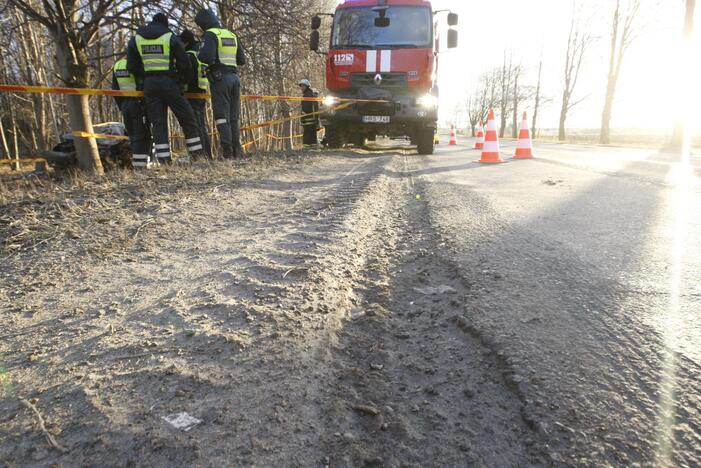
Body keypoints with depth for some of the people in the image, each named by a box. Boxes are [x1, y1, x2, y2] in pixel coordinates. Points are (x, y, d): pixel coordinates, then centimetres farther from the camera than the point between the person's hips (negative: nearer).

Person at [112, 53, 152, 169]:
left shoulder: (117, 65, 14)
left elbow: (115, 90, 16)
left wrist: (121, 107, 21)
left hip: (125, 104, 7)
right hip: (138, 103, -7)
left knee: (133, 136, 12)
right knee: (142, 136, -6)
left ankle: (136, 164, 12)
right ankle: (141, 165, -12)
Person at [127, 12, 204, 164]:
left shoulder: (136, 39, 11)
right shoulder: (171, 37, -2)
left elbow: (131, 66, 10)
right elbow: (184, 63, -2)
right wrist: (186, 79, 14)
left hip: (149, 84, 4)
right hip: (169, 82, -4)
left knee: (158, 122, 5)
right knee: (187, 118, 4)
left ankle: (164, 160, -1)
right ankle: (197, 154, 4)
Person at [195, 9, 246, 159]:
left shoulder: (210, 34, -3)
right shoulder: (232, 35, 18)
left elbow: (206, 57, -17)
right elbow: (242, 60, 17)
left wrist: (200, 54, 4)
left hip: (220, 78, -6)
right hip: (234, 77, 6)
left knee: (222, 117, -5)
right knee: (234, 117, 10)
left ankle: (228, 153, -10)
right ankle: (237, 151, 8)